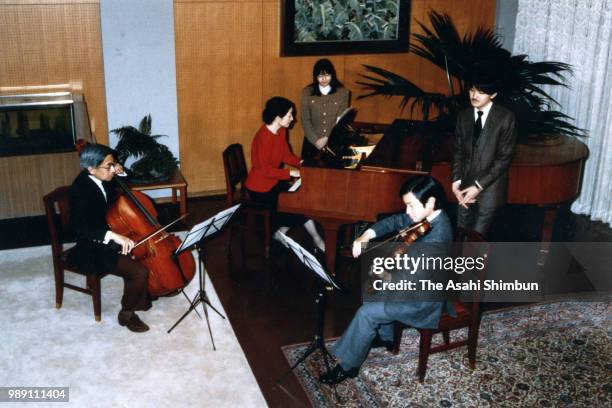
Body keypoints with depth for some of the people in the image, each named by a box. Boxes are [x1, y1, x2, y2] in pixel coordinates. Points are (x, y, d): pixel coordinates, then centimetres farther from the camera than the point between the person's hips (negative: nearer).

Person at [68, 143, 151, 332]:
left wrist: (121, 174, 0)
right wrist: (114, 235, -45)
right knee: (139, 272, -22)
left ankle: (141, 299, 20)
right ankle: (126, 314, 2)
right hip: (93, 249, -9)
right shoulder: (81, 189, -24)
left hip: (108, 240, 9)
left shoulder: (102, 180, -1)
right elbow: (80, 228, -34)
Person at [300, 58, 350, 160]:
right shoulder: (307, 92, 2)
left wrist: (327, 139, -13)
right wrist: (316, 140, -11)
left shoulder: (342, 92, 1)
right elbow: (305, 120, -1)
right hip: (312, 143, 1)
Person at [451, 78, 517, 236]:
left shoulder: (505, 117, -11)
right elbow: (459, 151, 9)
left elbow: (505, 157, -12)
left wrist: (479, 185, -15)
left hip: (490, 186, -4)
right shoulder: (463, 115, 5)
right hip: (466, 183, 5)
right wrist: (456, 181, -5)